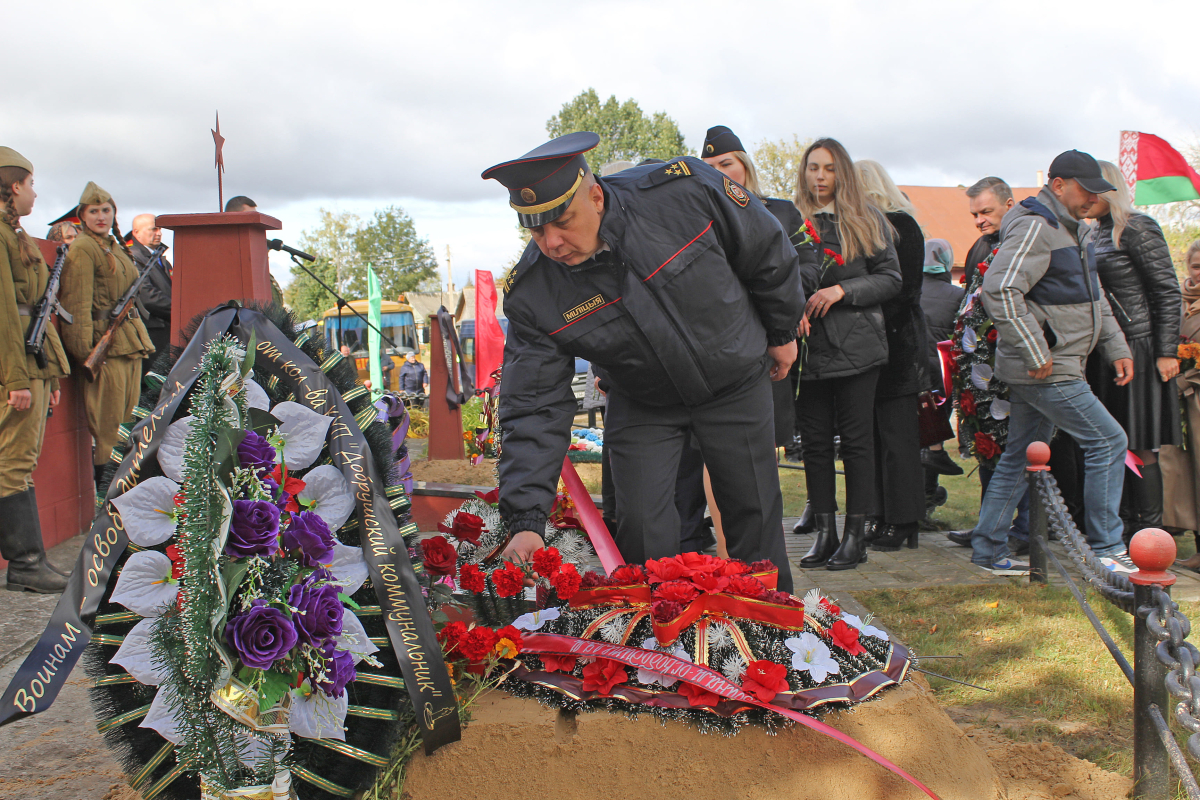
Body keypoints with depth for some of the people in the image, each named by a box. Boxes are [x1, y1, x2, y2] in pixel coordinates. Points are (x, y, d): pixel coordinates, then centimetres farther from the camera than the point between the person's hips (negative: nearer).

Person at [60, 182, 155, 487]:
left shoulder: (116, 248, 19)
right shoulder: (82, 250, -9)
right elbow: (77, 305, -15)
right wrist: (86, 353, -20)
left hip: (130, 345, 9)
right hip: (106, 345, -9)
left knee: (125, 419, 12)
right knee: (105, 425, -5)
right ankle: (98, 488, 2)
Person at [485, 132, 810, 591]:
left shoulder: (683, 190, -28)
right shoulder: (532, 293, -23)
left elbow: (767, 251, -10)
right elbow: (534, 408, -21)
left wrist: (783, 331, 3)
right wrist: (526, 521, -29)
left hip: (734, 380, 0)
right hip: (642, 406, 1)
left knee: (756, 519, 7)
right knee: (642, 535, -6)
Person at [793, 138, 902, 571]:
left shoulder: (867, 220, 6)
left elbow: (891, 278, 3)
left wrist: (842, 290, -11)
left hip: (856, 345, -2)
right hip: (809, 346, 2)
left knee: (856, 438, 0)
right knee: (815, 441, 4)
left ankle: (856, 535, 8)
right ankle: (824, 532, 13)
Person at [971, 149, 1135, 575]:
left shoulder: (1076, 231, 18)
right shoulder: (1035, 228, -16)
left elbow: (1094, 298, 25)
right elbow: (1001, 290, -26)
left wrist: (1117, 348, 16)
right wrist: (1036, 354, -25)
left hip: (1046, 368, 10)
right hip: (1047, 371, -10)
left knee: (1020, 456, 12)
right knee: (1108, 441, -6)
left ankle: (988, 550, 19)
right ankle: (1106, 550, 2)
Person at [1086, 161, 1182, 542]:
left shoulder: (1138, 228, -9)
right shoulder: (1096, 234, 14)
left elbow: (1168, 292, -11)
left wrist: (1167, 352, -15)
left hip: (1137, 350, -8)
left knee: (1140, 447, -4)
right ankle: (1123, 529, 18)